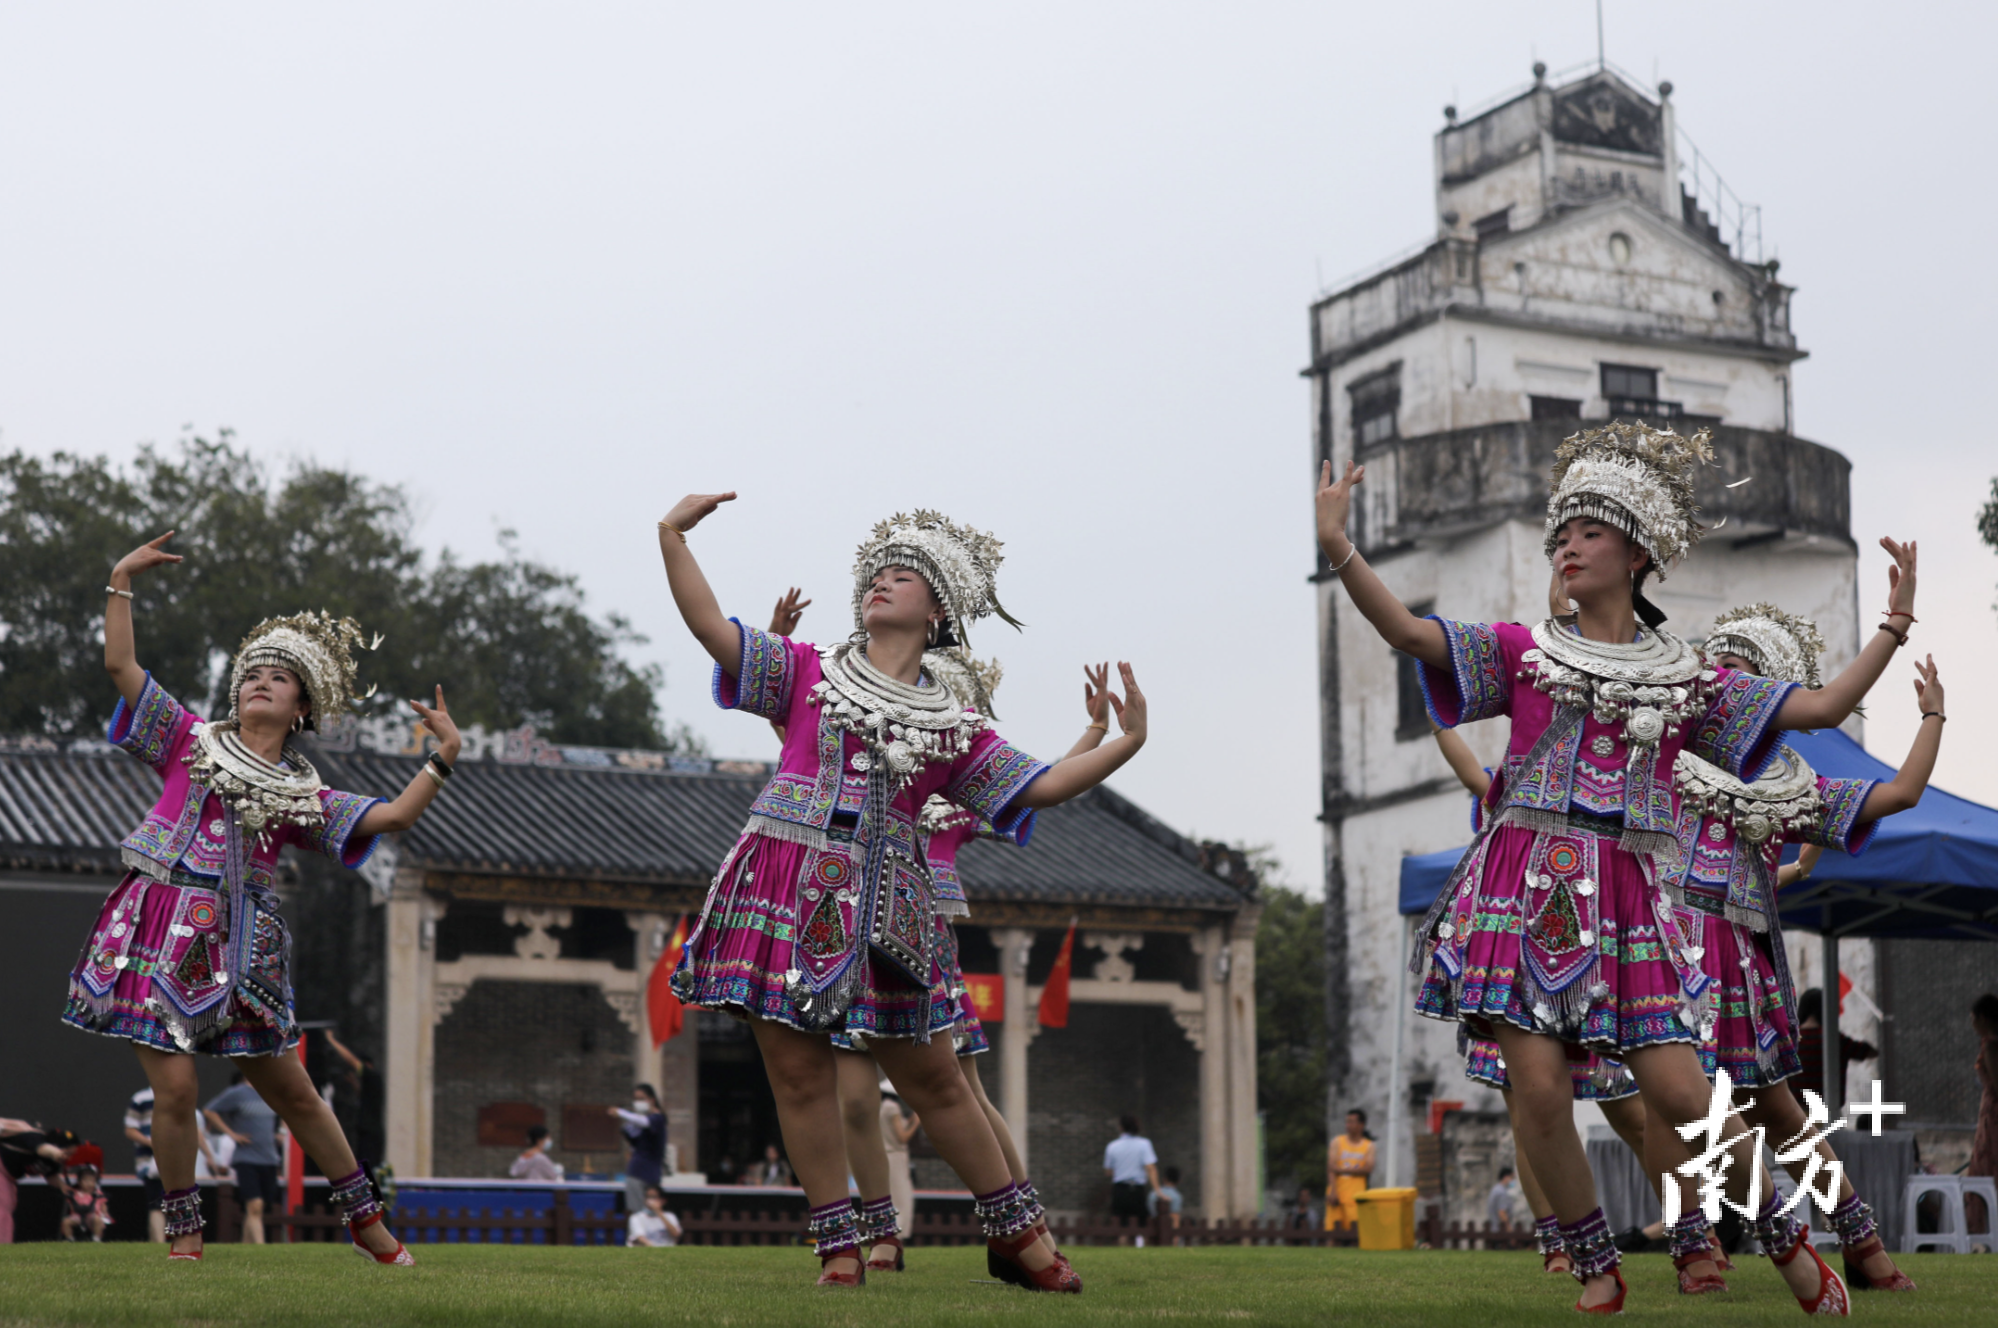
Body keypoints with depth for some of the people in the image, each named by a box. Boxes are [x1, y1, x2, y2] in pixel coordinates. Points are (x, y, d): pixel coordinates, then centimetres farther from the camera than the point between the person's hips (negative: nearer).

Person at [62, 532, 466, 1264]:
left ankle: (365, 1219, 19)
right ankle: (183, 1229, 9)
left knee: (291, 1089, 7)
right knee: (174, 1087, -9)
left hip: (236, 948, 2)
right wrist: (121, 583, 2)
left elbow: (392, 817, 3)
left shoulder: (307, 796, 11)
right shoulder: (189, 741, 9)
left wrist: (443, 759, -5)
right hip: (160, 926, -1)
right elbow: (120, 665, 5)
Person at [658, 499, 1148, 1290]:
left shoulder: (953, 728, 12)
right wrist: (673, 538, -3)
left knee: (933, 1078, 5)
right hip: (786, 891, -1)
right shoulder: (809, 673, 9)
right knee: (798, 1071, -3)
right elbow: (710, 628, 3)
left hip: (877, 909, 1)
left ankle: (1013, 1230, 18)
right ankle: (837, 1244, 9)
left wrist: (1127, 742, 1)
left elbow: (1040, 786, 9)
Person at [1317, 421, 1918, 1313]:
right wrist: (1337, 549, -17)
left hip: (1626, 895, 0)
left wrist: (1893, 629, 2)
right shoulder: (1523, 652, 8)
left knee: (1681, 1095, -6)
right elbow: (1404, 631, -4)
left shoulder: (1688, 679, 12)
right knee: (1540, 1088, -9)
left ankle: (1782, 1238, 19)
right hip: (1527, 885, 0)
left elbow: (1821, 708, 9)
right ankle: (1597, 1271, 11)